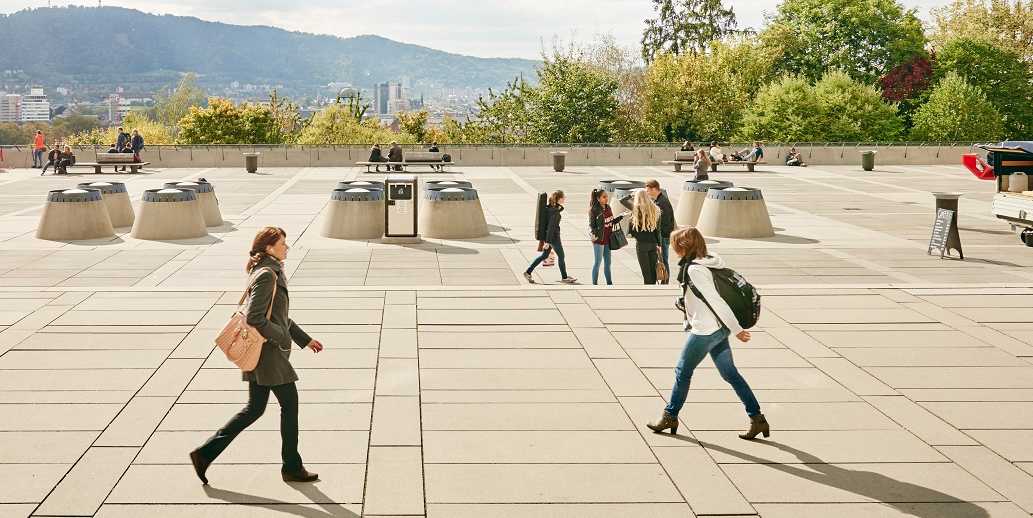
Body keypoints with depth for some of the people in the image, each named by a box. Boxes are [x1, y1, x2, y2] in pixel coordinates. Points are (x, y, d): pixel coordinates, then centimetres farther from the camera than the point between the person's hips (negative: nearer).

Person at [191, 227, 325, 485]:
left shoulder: (273, 273, 14)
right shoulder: (266, 275, -18)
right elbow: (255, 318, -24)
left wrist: (305, 339, 21)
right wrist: (284, 338, -15)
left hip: (262, 351, 10)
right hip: (268, 351, -10)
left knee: (254, 409, 14)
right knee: (289, 403, 3)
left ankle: (204, 454, 15)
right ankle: (292, 467, 15)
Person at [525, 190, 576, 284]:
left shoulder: (550, 207, 5)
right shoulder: (555, 211, -21)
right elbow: (551, 226, -23)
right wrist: (547, 242, -23)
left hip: (550, 235, 9)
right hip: (553, 236, -9)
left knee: (544, 255, 15)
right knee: (561, 256, 6)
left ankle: (528, 272, 14)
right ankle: (564, 277, 20)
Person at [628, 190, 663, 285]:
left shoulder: (636, 210, -8)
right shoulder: (655, 210, 2)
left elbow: (630, 230, -6)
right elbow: (658, 229, 6)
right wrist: (658, 244, 12)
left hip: (641, 244, -4)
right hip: (653, 244, 4)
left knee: (646, 272, 0)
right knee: (653, 270, 11)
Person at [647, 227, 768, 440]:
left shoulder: (694, 270, -20)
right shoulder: (710, 262, 7)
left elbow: (716, 301, -21)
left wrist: (736, 330, -18)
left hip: (704, 331, -9)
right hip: (720, 329, 9)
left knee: (683, 372, 8)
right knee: (730, 374, 12)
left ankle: (670, 416, 22)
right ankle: (757, 419, 12)